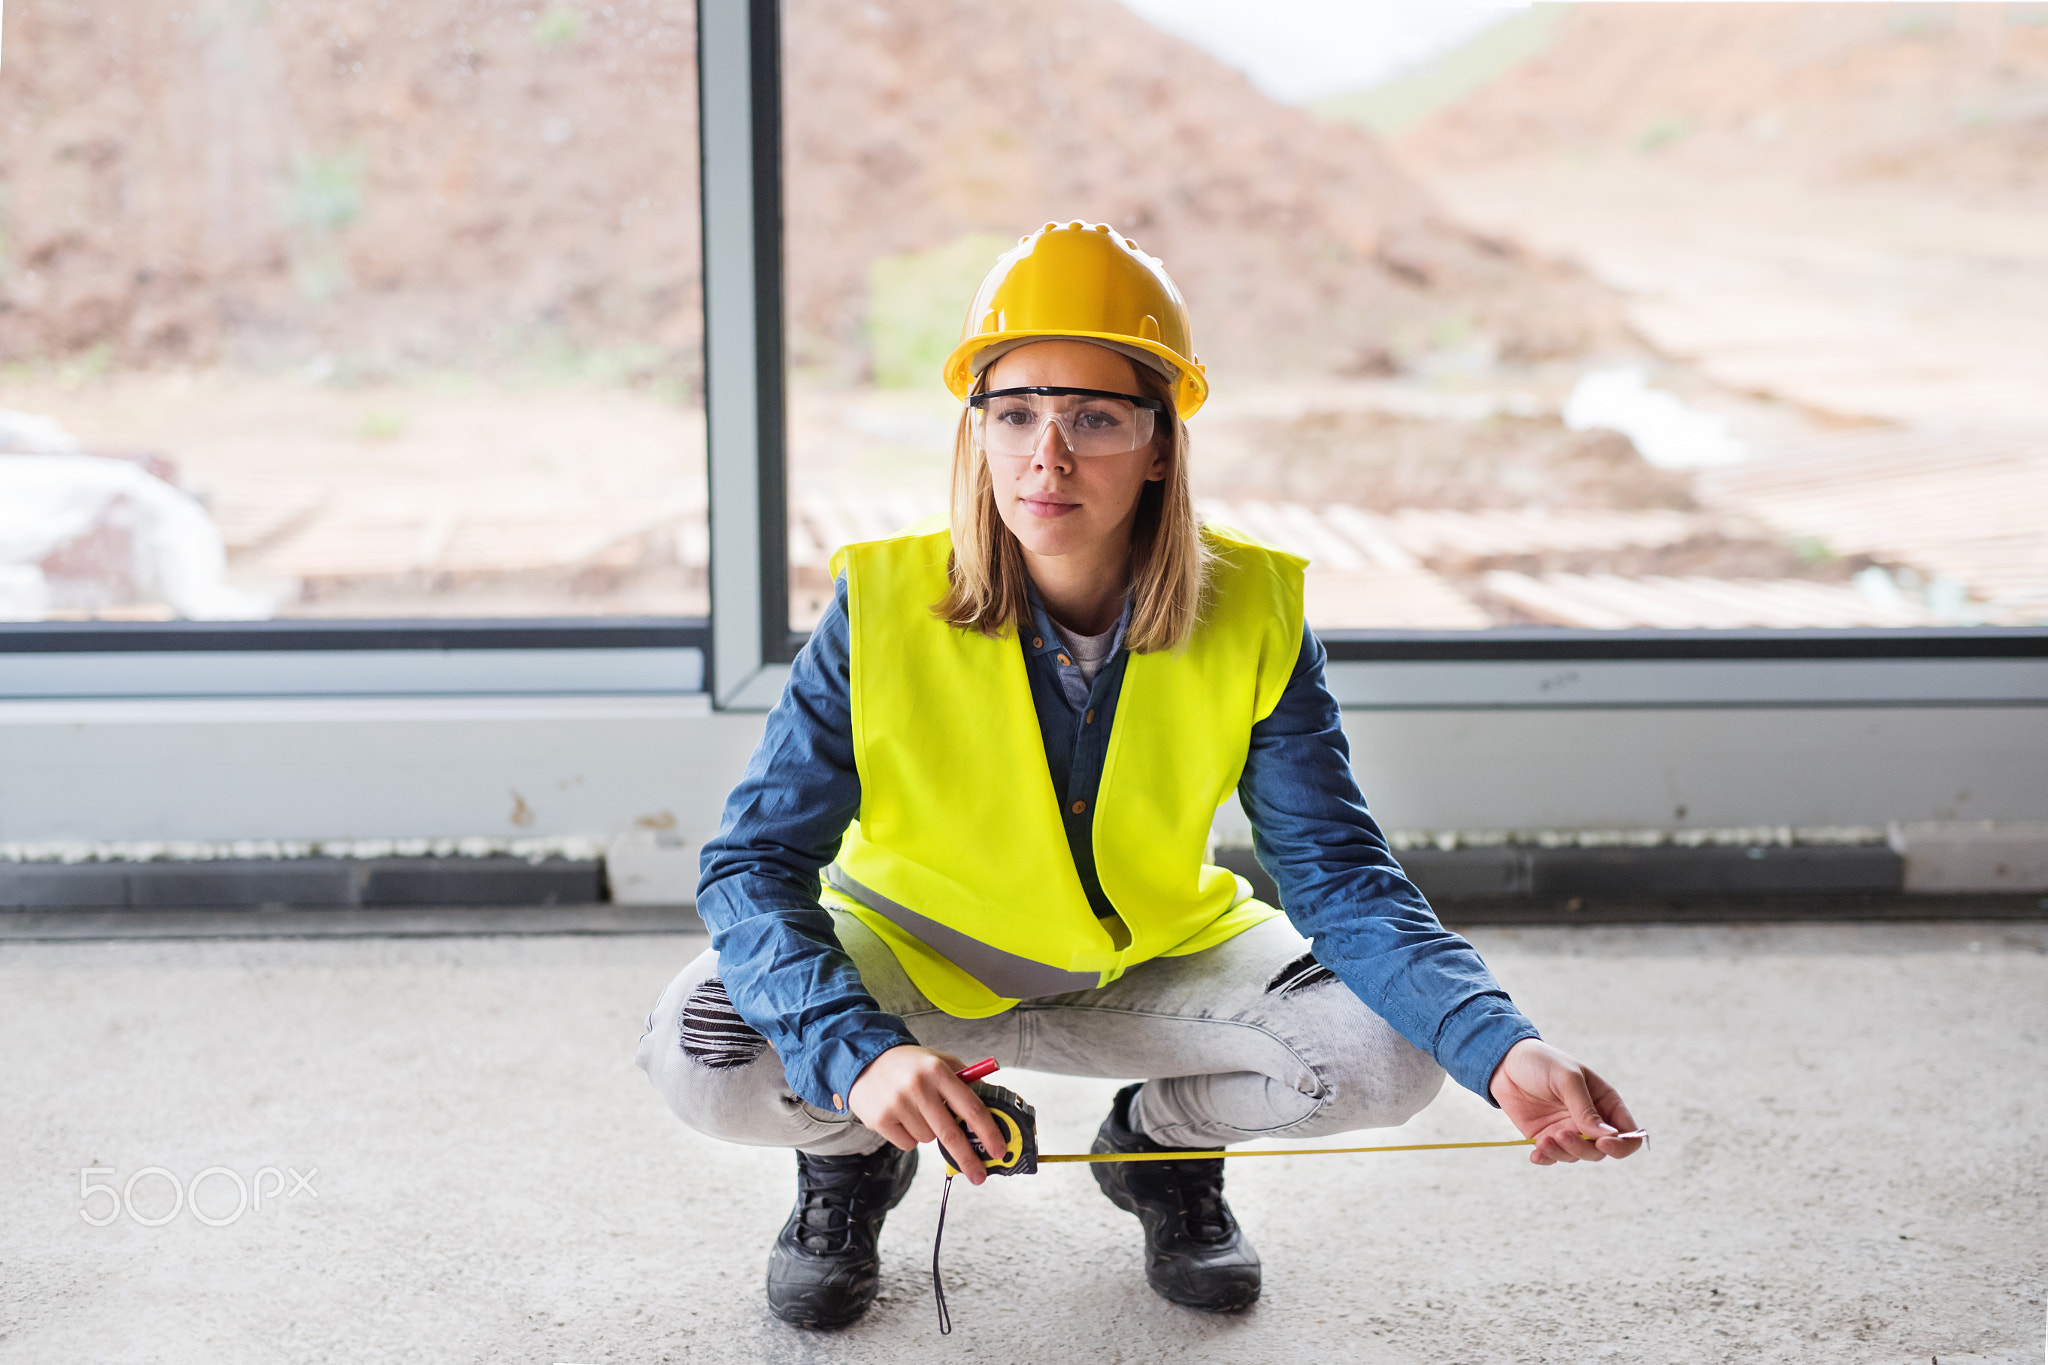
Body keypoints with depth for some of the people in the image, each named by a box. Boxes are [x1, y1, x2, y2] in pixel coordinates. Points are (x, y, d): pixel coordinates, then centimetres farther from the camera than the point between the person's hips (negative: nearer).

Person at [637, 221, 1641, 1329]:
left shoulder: (1253, 617, -20)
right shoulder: (882, 608, -24)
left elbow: (1340, 875, -20)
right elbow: (753, 863, -24)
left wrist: (1500, 1049, -38)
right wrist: (860, 1053, -44)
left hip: (1155, 957, 2)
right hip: (910, 949, -1)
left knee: (1389, 1054, -22)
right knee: (699, 1053, -29)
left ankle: (1164, 1142, 12)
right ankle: (854, 1155, 9)